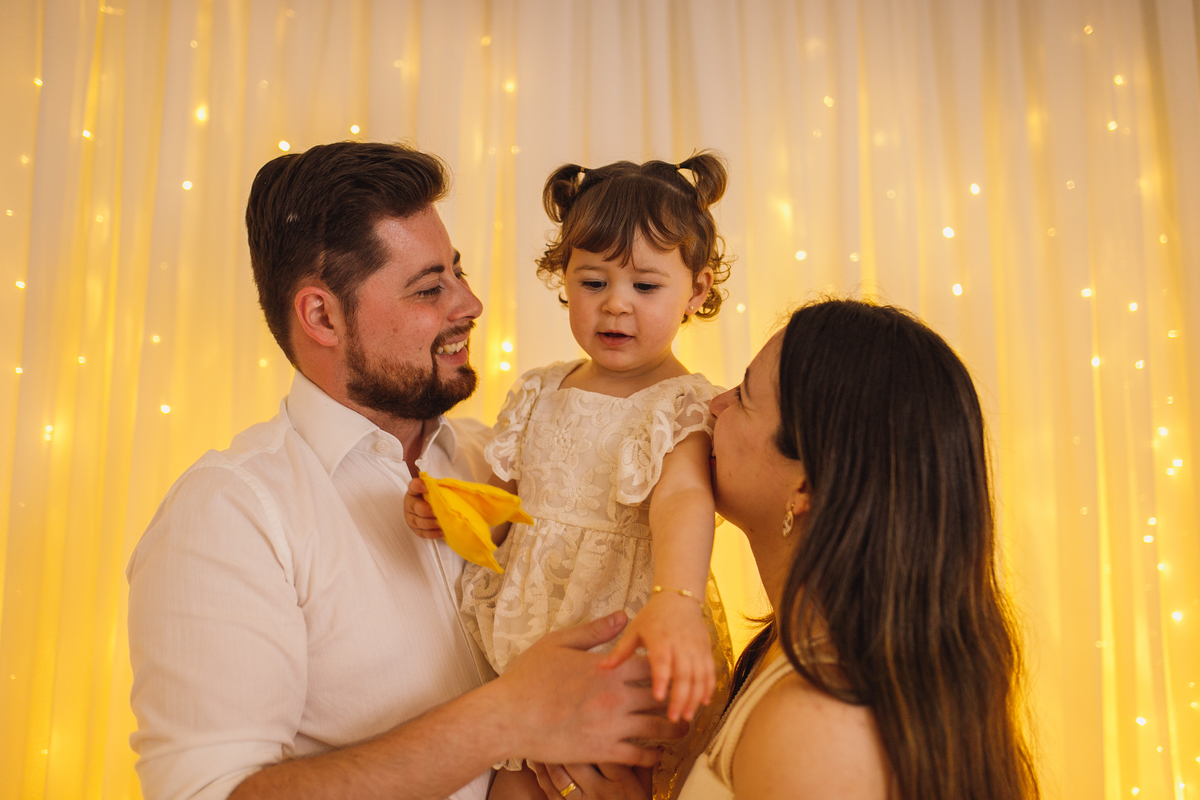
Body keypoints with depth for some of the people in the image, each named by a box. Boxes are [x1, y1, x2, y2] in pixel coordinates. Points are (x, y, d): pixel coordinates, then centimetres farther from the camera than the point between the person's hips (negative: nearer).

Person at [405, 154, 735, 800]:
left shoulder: (684, 407, -12)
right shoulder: (537, 394, 6)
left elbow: (682, 501, -30)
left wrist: (674, 601, -48)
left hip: (631, 648, -4)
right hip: (526, 636, 5)